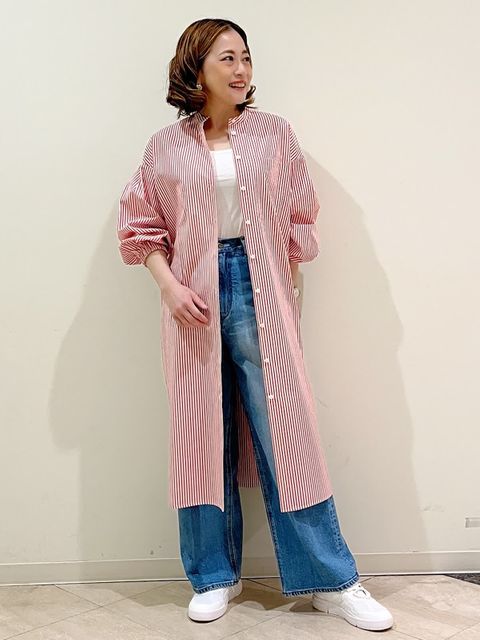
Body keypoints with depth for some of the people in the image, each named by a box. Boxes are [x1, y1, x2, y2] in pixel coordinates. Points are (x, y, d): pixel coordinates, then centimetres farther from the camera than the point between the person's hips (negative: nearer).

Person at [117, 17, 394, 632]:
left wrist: (290, 298, 2)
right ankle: (214, 576, 21)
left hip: (259, 295, -1)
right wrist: (169, 285, -6)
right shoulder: (166, 147, 6)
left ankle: (331, 581, 9)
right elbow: (143, 226, 8)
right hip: (194, 298, 1)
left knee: (284, 430, -2)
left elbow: (298, 221, 7)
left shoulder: (275, 134, 5)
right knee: (204, 436, 6)